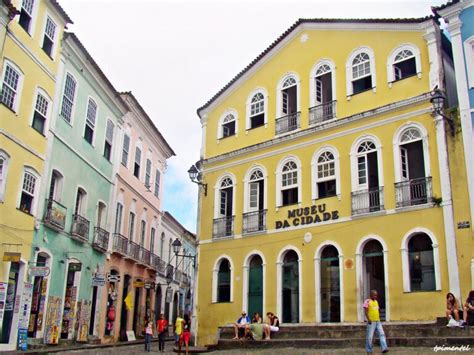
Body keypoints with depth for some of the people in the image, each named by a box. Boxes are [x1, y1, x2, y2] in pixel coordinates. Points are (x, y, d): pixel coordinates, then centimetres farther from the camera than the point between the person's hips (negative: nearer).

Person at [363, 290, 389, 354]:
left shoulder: (376, 301, 17)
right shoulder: (367, 301, -5)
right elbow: (365, 311, -11)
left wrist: (379, 318, 15)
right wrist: (368, 319, -19)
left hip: (378, 321, 7)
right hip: (371, 322, -6)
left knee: (382, 334, -7)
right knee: (370, 336, -2)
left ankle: (384, 348, -11)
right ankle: (368, 350, 8)